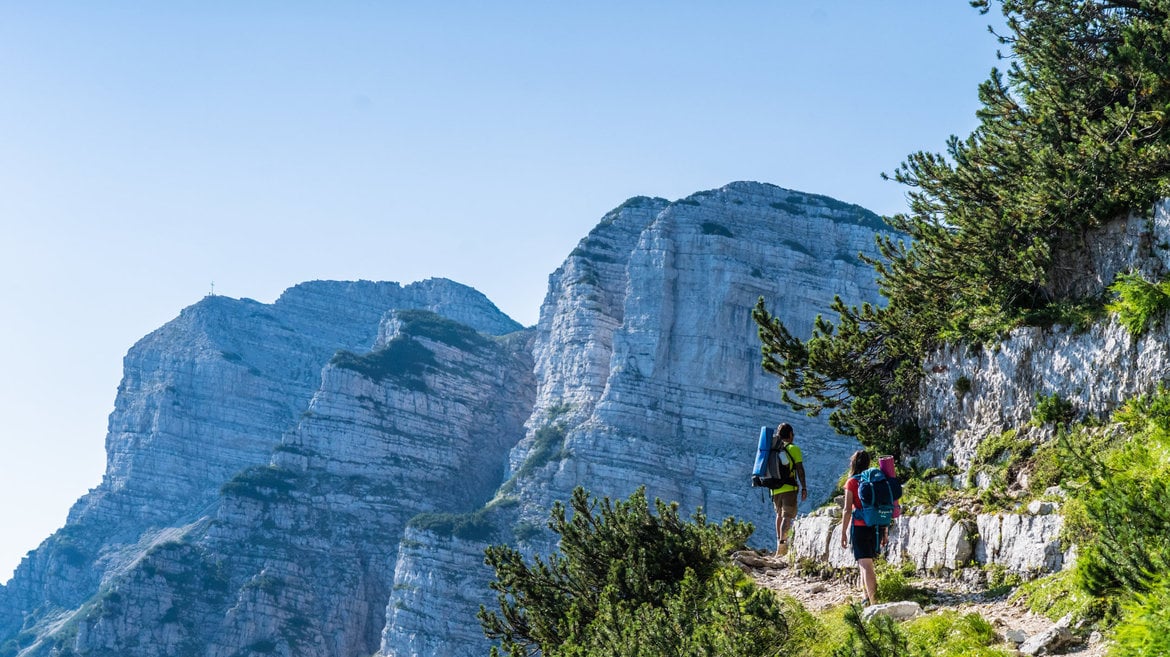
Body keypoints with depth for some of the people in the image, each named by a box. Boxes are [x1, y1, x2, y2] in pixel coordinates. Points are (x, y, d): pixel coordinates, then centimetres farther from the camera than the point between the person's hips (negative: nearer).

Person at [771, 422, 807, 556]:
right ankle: (782, 543, -22)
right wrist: (804, 488, -3)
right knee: (787, 516, -7)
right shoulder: (794, 449, -3)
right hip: (789, 488, -5)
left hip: (775, 489, 5)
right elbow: (800, 469, -7)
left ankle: (779, 540, 16)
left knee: (779, 515, 20)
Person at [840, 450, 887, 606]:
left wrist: (843, 533, -3)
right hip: (876, 527, 5)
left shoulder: (852, 482, -6)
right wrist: (885, 531, 15)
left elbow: (847, 510, -9)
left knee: (866, 565, -7)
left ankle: (874, 602, -15)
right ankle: (867, 596, 30)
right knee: (865, 563, 23)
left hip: (860, 527, -5)